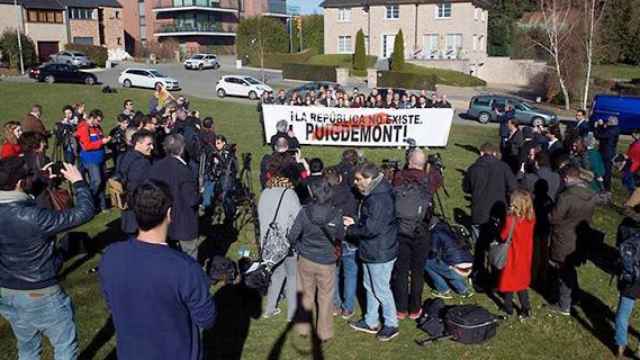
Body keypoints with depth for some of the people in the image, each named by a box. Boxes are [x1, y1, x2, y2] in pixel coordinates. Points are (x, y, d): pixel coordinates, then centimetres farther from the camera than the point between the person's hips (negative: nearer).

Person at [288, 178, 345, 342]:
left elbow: (292, 236, -9)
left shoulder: (305, 211, -17)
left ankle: (303, 329, 33)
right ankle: (324, 333, 25)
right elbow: (341, 237, 0)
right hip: (327, 263, -1)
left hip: (306, 260, 1)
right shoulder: (336, 214, -16)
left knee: (306, 295, 19)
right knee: (325, 298, 14)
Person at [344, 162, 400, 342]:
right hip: (370, 251, 10)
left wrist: (349, 230, -15)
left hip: (380, 253, -10)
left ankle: (391, 325, 24)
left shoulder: (380, 199, -27)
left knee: (381, 290, 5)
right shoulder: (372, 194, 6)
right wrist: (354, 222, 2)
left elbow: (371, 229, -29)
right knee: (370, 287, 21)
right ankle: (371, 322, 36)